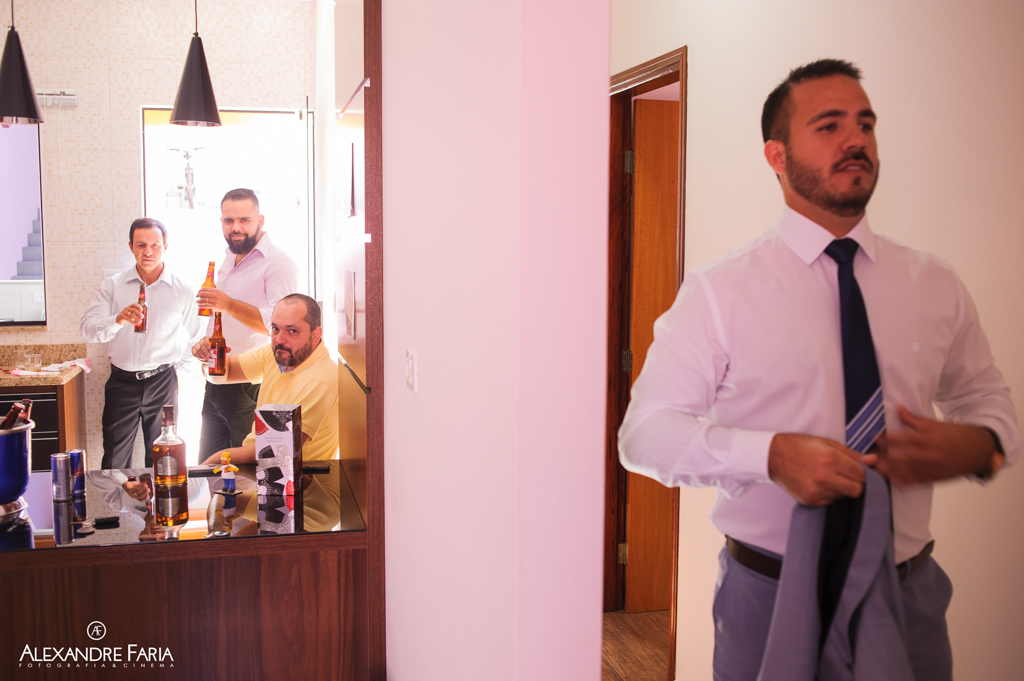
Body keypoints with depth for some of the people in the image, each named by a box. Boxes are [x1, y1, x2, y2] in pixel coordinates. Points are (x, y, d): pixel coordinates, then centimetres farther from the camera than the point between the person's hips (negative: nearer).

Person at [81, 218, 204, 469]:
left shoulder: (183, 291, 1)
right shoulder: (112, 286, 3)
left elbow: (195, 341, 12)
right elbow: (87, 328, -9)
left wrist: (172, 365, 3)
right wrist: (119, 319, -27)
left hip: (162, 383, 0)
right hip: (122, 381, 1)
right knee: (115, 462, 3)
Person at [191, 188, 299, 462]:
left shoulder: (278, 263, -11)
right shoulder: (228, 260, 17)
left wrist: (229, 304, -30)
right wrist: (203, 342, 9)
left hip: (252, 388, -8)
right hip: (216, 385, 8)